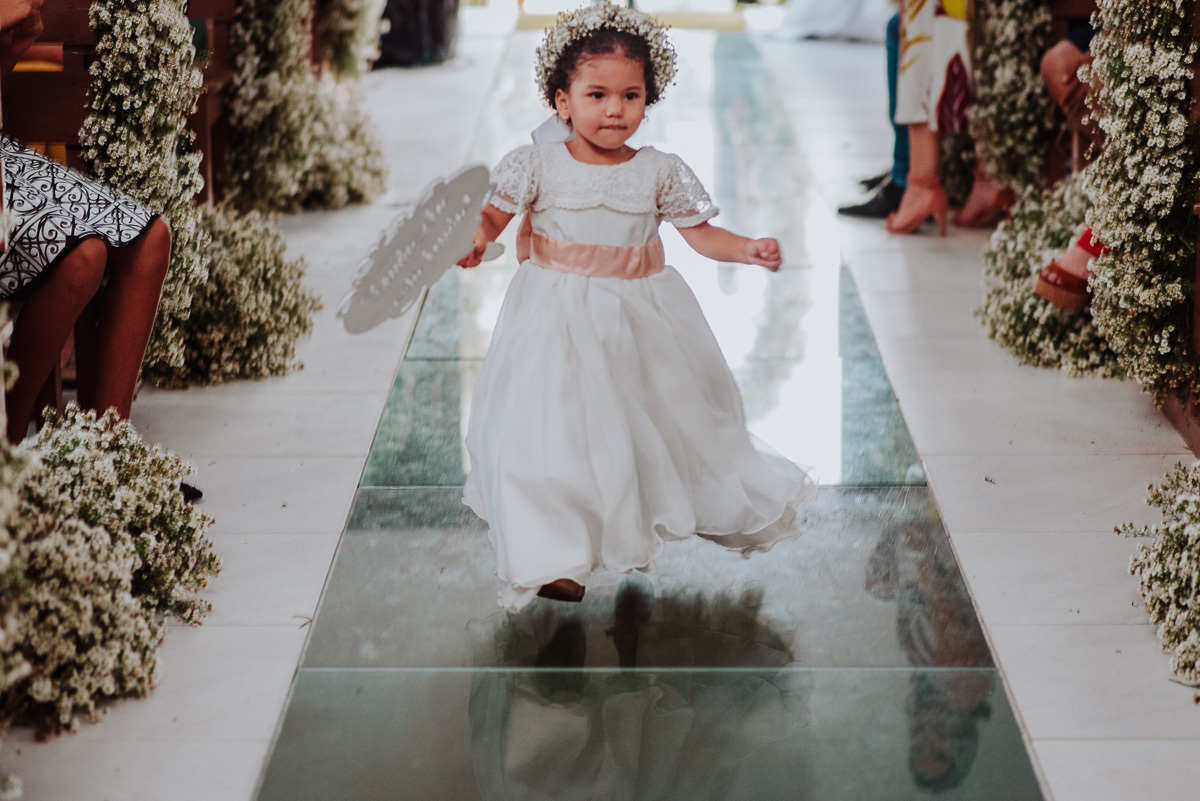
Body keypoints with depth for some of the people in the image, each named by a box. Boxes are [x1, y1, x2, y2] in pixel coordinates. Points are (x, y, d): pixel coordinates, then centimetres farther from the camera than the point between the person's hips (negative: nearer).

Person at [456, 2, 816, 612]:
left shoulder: (661, 172, -4)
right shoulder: (538, 165, -8)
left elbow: (700, 233, 1)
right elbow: (494, 214, 1)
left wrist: (749, 251, -14)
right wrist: (475, 242, -20)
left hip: (640, 319, 3)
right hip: (559, 321, -2)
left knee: (660, 417, 14)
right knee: (559, 426, -4)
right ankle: (554, 554, 9)